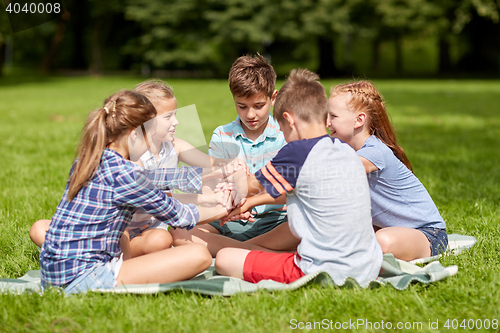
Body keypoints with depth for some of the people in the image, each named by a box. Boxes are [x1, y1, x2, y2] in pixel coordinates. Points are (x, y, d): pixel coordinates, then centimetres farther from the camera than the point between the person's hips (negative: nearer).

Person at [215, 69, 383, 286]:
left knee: (224, 259, -4)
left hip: (323, 273, -7)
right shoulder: (347, 151, 10)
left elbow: (251, 186, 5)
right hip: (369, 268, 8)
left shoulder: (297, 152, -12)